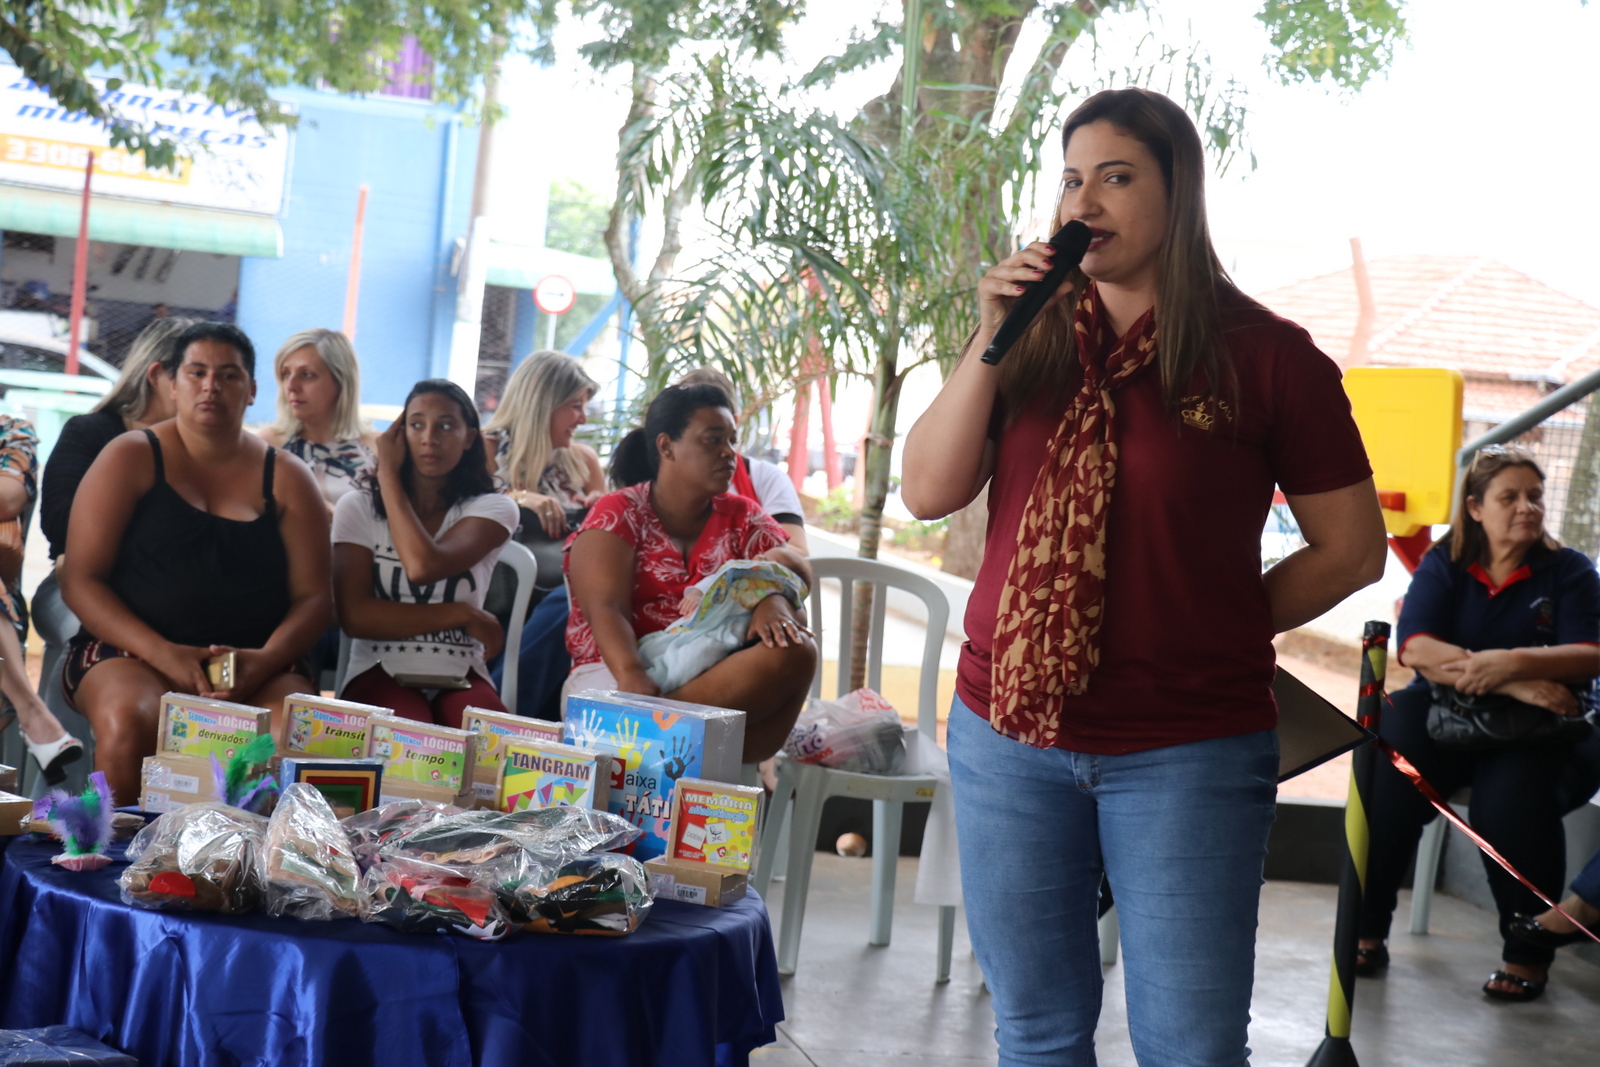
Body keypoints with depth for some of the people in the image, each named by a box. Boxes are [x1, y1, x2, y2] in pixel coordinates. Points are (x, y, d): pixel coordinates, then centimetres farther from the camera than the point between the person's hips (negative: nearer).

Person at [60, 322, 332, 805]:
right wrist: (163, 654, -16)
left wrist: (265, 661, -15)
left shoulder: (285, 477, 12)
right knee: (131, 722, -35)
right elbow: (80, 580, -1)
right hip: (132, 652, -1)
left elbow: (312, 596, 7)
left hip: (260, 664, 2)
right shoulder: (130, 458, 6)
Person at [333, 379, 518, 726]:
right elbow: (354, 615, -6)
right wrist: (463, 615, -7)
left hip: (460, 678, 1)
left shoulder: (492, 509, 6)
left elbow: (423, 566, -15)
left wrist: (388, 474, -4)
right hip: (381, 673, -1)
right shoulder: (359, 508, 7)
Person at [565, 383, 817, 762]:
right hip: (617, 674, -5)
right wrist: (632, 677, -32)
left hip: (719, 678, 5)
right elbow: (605, 608, -10)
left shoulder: (743, 518, 18)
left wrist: (774, 600, -24)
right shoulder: (617, 514, 5)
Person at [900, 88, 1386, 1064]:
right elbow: (928, 493, 0)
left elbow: (1351, 548, 0)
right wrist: (990, 343, -9)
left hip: (1186, 754, -4)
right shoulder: (1034, 339, 8)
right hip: (1008, 733, 4)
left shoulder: (1264, 354, -4)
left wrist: (1214, 632, -2)